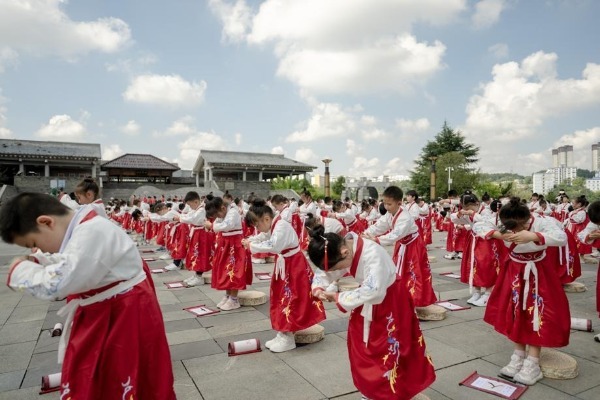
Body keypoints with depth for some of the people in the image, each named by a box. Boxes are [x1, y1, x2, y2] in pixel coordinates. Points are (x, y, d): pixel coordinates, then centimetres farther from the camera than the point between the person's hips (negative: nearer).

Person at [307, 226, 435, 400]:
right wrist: (318, 288, -21)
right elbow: (325, 270, 0)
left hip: (391, 303, -7)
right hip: (367, 302, 7)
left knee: (388, 351, 4)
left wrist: (338, 298, -28)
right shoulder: (343, 250, -14)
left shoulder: (373, 254, -36)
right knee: (362, 348, 16)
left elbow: (372, 290, -38)